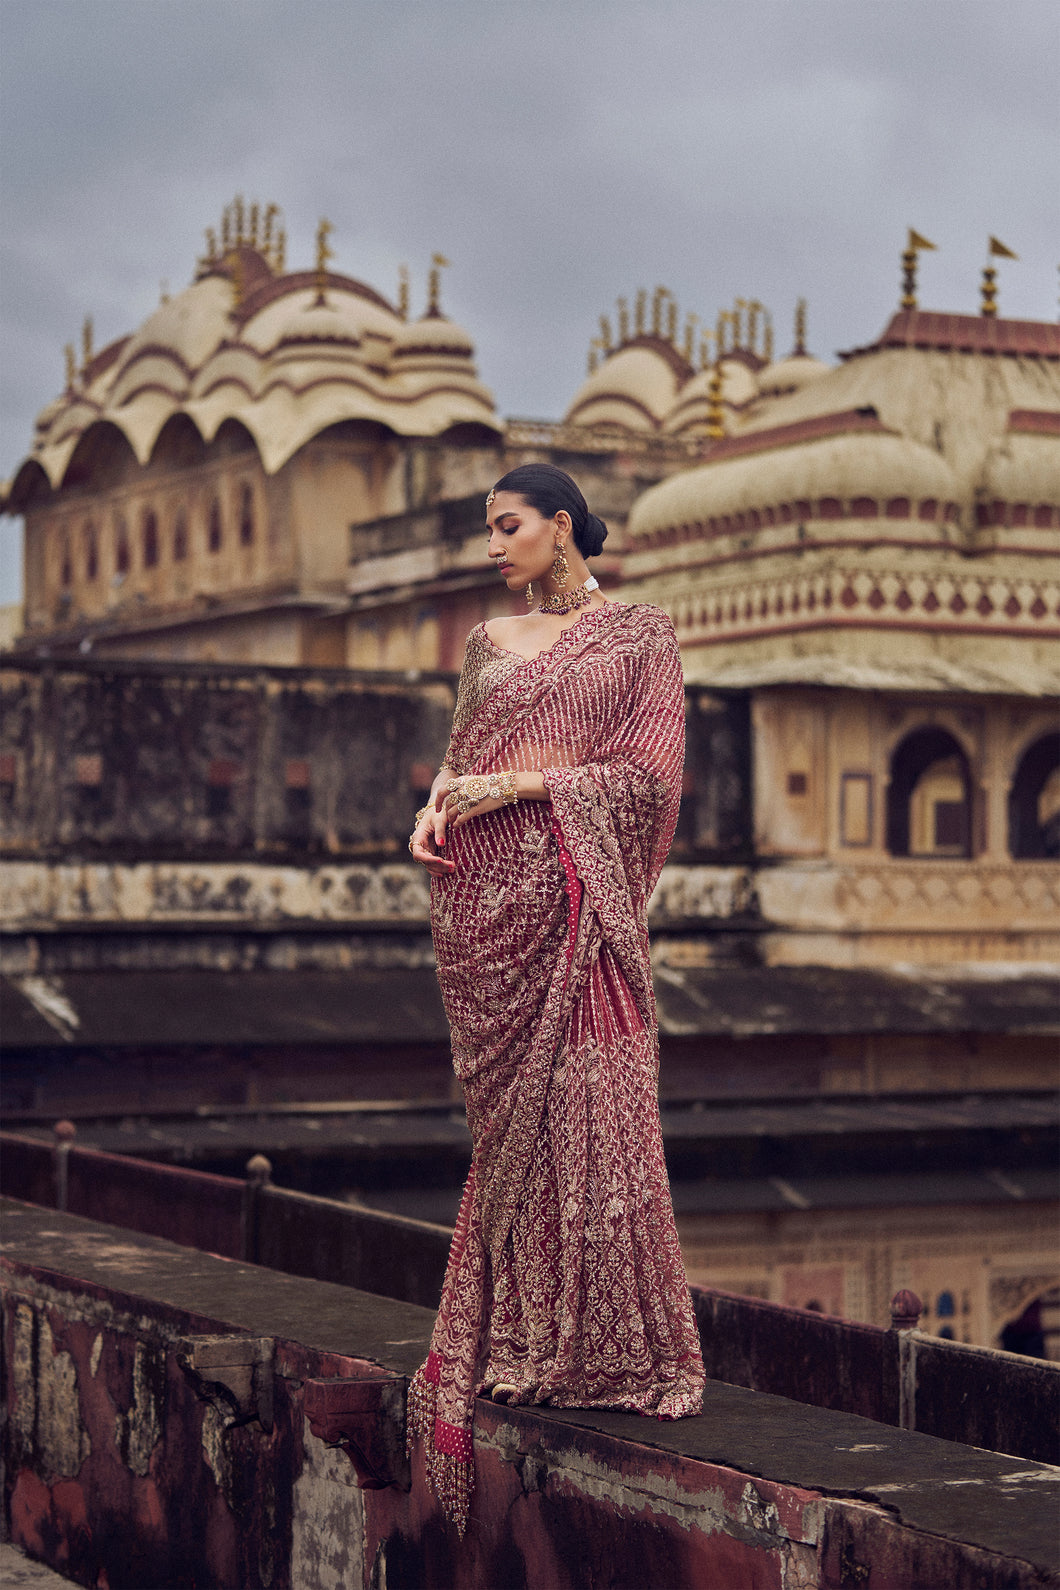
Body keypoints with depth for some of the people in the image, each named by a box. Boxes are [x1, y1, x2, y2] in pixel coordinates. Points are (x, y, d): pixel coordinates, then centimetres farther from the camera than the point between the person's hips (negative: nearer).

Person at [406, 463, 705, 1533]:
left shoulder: (639, 636, 4)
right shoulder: (490, 641, 18)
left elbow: (649, 774, -5)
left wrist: (519, 785, -11)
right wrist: (435, 808, -3)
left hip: (574, 891, -4)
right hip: (483, 891, 4)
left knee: (587, 1109, -8)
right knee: (510, 1113, 3)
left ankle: (604, 1351, 0)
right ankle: (517, 1341, 9)